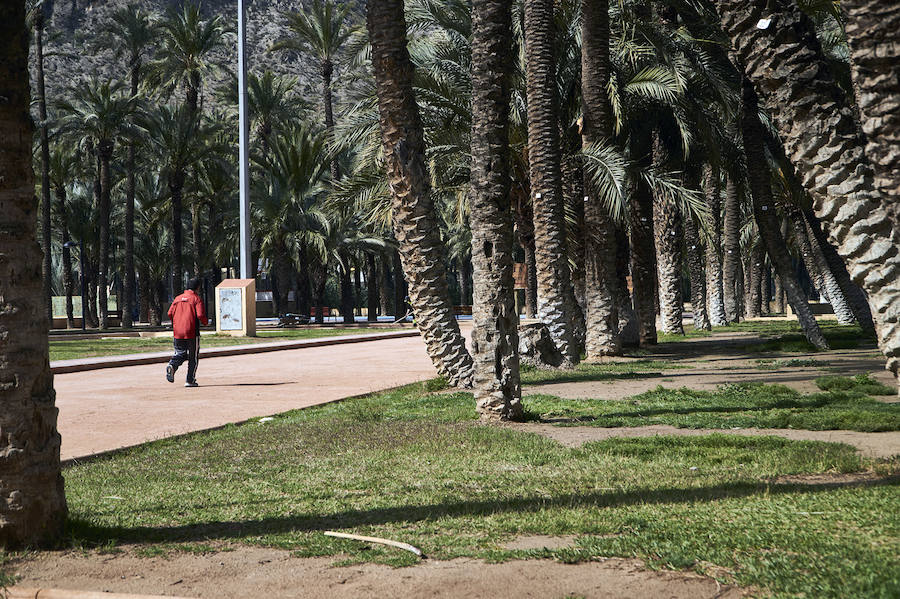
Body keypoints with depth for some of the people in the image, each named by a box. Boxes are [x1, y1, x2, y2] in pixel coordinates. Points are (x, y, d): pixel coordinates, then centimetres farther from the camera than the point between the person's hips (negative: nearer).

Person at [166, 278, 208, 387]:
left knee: (180, 353, 15)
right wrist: (206, 321, 6)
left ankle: (172, 366, -15)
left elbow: (170, 313, 6)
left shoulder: (178, 298, 11)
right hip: (192, 333, -4)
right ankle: (190, 380, 6)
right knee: (193, 357, 7)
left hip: (178, 332, 4)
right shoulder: (196, 299, -4)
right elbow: (200, 315, -15)